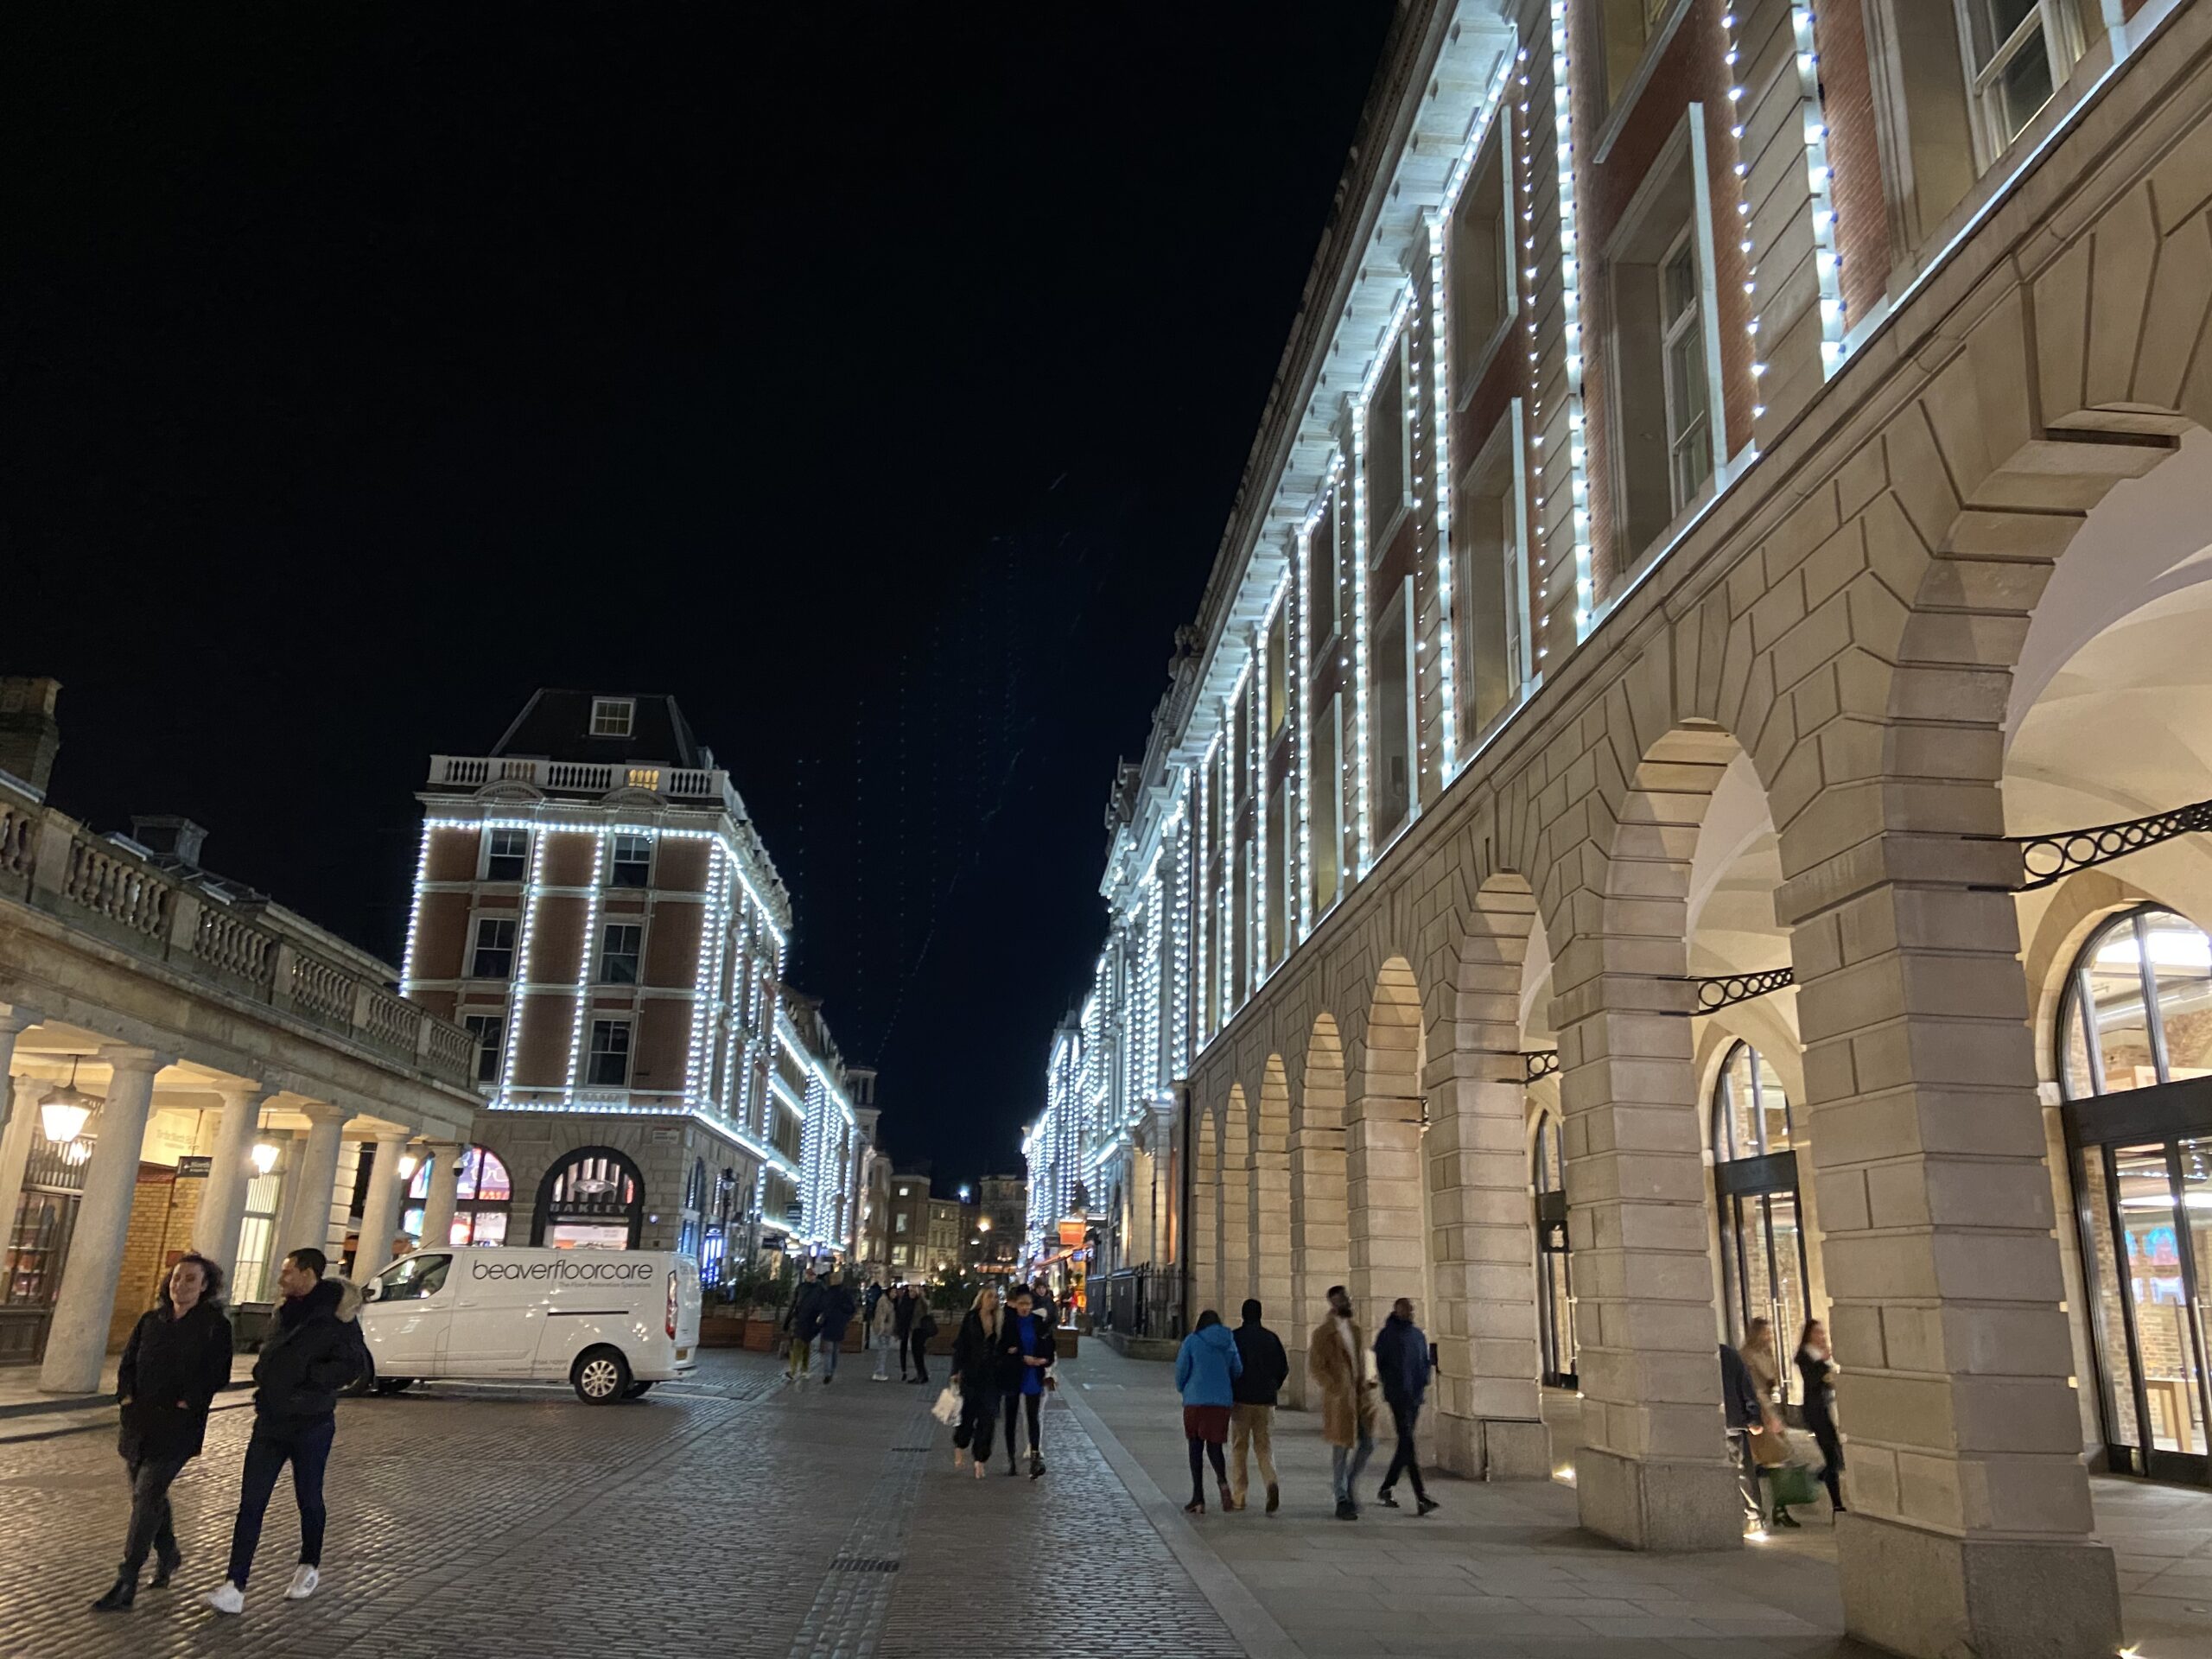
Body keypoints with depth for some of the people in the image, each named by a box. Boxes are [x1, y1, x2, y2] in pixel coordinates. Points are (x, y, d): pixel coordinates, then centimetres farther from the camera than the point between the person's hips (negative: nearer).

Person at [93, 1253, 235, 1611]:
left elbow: (217, 1376, -9)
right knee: (150, 1493, 16)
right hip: (139, 1422, 6)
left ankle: (126, 1585, -5)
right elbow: (127, 1364, 14)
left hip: (177, 1427, -6)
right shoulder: (151, 1321, 10)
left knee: (147, 1496, -10)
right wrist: (127, 1395, -2)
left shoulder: (215, 1326, -6)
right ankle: (168, 1553, 38)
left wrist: (183, 1404, -14)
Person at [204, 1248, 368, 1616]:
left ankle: (309, 1568, 31)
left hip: (311, 1426, -6)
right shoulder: (286, 1312, 6)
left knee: (309, 1500, 11)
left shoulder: (333, 1319, -16)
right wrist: (264, 1379, 7)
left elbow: (357, 1364, -24)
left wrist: (310, 1379, -20)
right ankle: (234, 1586, 3)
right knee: (250, 1503, 1)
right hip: (270, 1423, 6)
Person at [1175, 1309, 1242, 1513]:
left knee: (1196, 1447, 9)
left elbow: (1181, 1369, -4)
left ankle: (1198, 1498, 7)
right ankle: (1222, 1479, -16)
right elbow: (1238, 1371, 10)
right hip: (1222, 1401, 2)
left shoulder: (1192, 1341, -3)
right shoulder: (1229, 1342, 6)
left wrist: (1183, 1389, 16)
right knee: (1214, 1445, 14)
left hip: (1196, 1400, -2)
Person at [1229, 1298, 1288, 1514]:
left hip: (1241, 1400, -2)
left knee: (1239, 1449, 9)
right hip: (1266, 1401, 2)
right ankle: (1271, 1483, -17)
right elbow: (1284, 1368, 5)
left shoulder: (1234, 1338, -5)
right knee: (1264, 1448, 9)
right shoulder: (1272, 1338, 4)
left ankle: (1238, 1497, 10)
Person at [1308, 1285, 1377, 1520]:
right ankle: (1342, 1501, 12)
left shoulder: (1356, 1329, 11)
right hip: (1339, 1400, -6)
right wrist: (1335, 1389, -17)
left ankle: (1349, 1489, 28)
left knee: (1367, 1445, 7)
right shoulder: (1322, 1333, -9)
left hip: (1361, 1396, 6)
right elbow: (1314, 1367, -11)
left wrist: (1366, 1383, 8)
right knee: (1341, 1449, 1)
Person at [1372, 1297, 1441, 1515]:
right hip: (1398, 1396, -7)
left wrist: (1424, 1384, 5)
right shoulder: (1387, 1334, -3)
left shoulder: (1418, 1334, 14)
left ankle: (1385, 1490, 24)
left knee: (1405, 1443, 11)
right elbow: (1381, 1364, -2)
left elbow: (1425, 1362, 19)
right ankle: (1421, 1498, -19)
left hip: (1416, 1397, 7)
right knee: (1407, 1443, -13)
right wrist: (1390, 1387, -6)